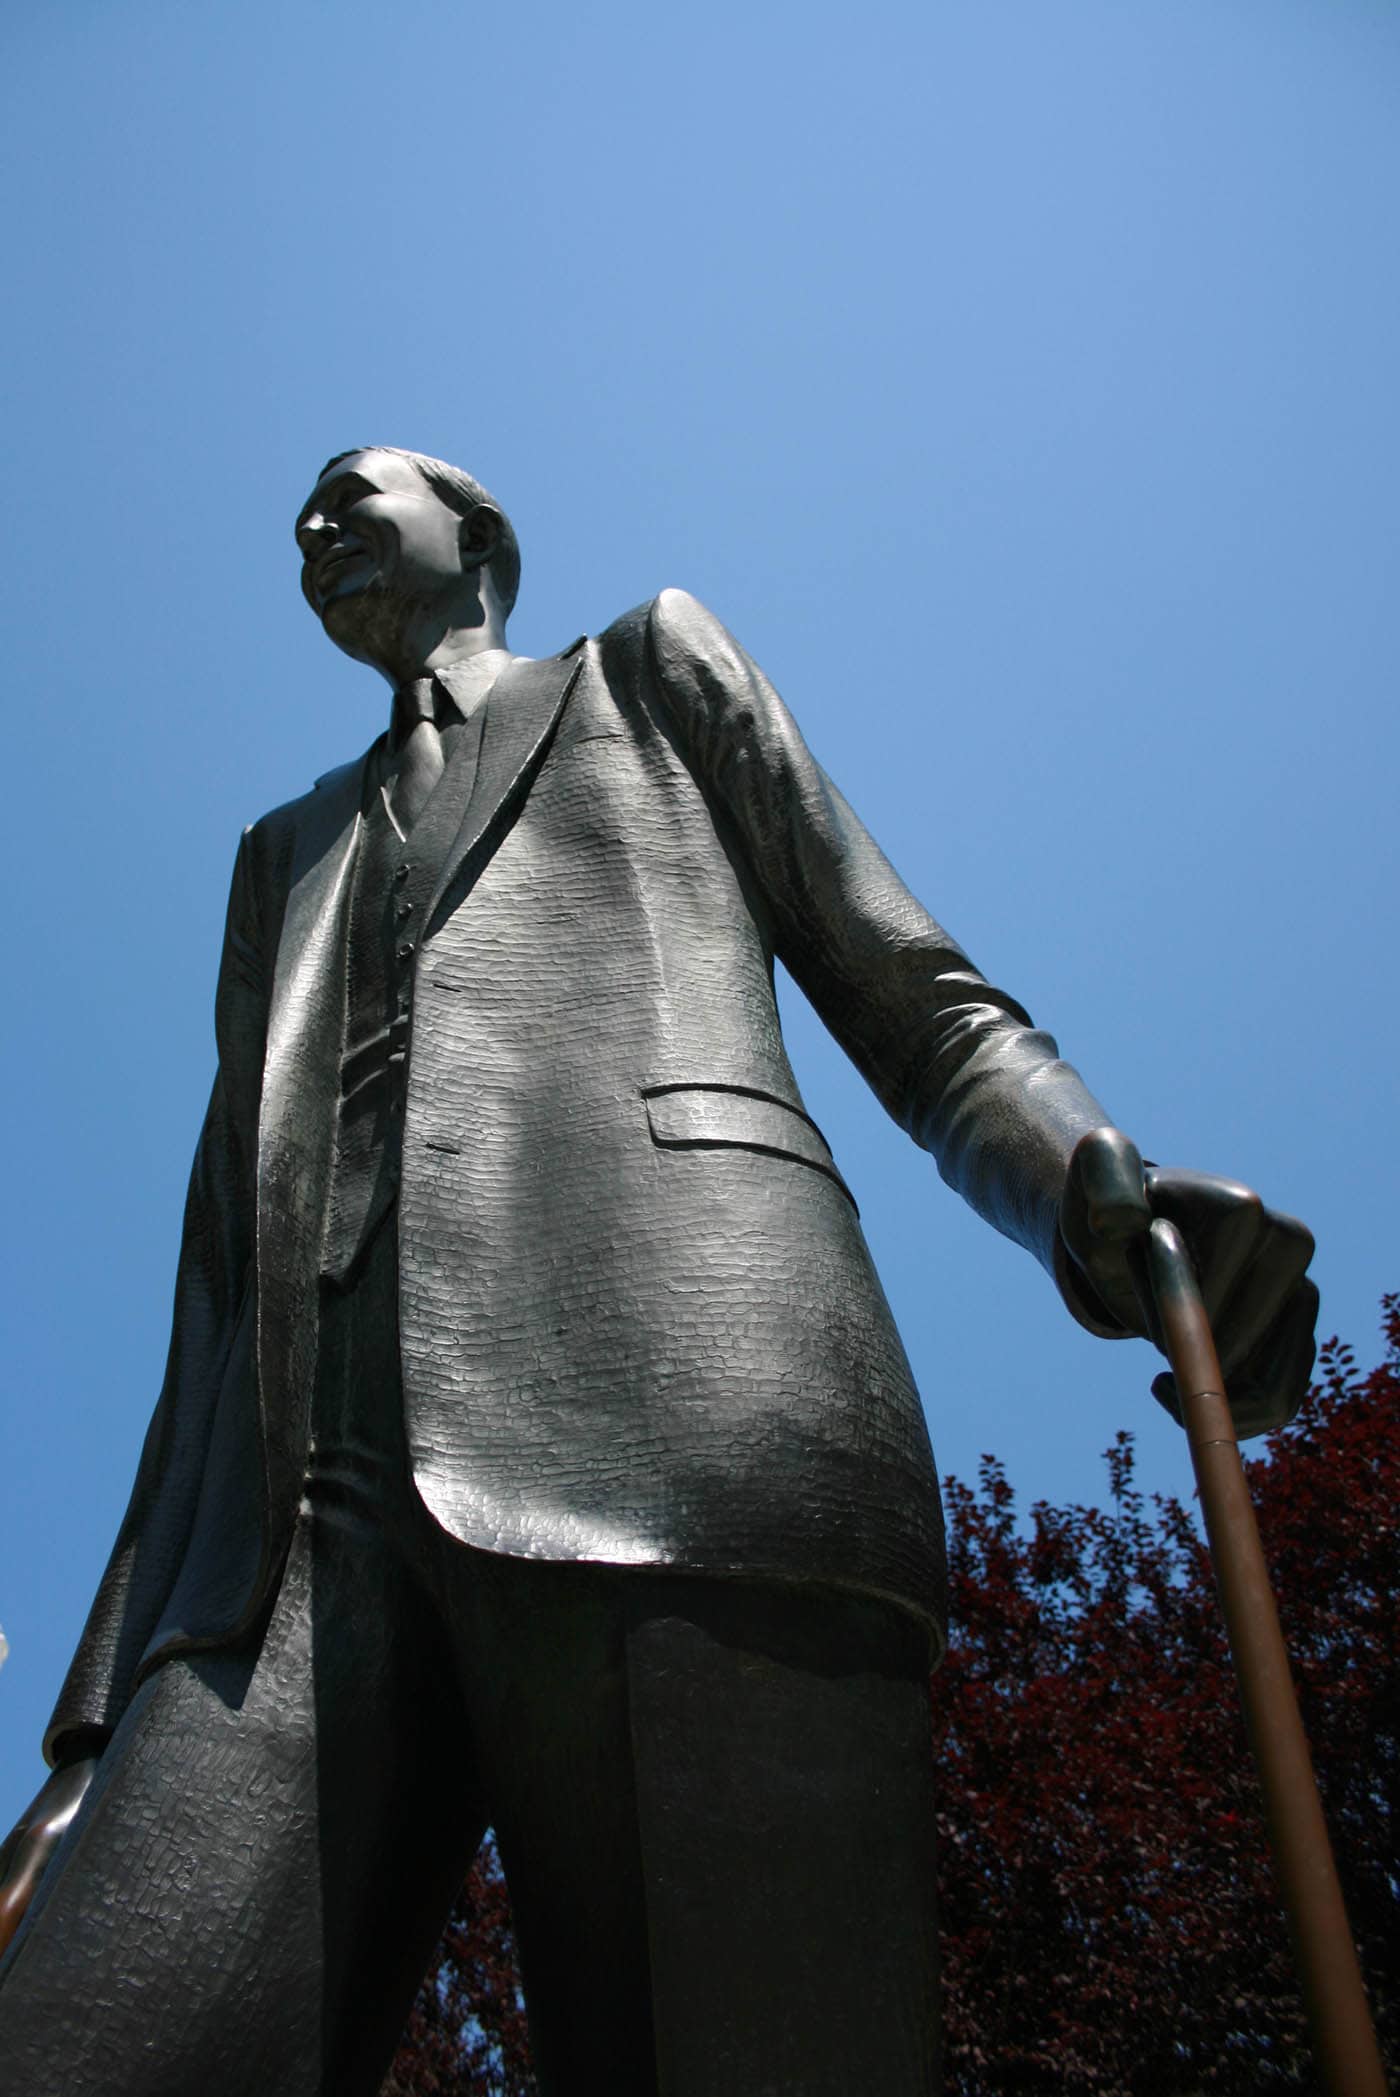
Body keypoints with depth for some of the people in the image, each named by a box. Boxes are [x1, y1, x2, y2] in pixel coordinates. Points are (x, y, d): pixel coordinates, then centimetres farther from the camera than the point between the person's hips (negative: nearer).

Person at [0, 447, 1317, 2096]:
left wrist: (1106, 1193, -8)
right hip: (305, 1524, 4)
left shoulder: (656, 669, 30)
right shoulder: (285, 857, 38)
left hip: (680, 1417, -3)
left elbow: (919, 1008, 17)